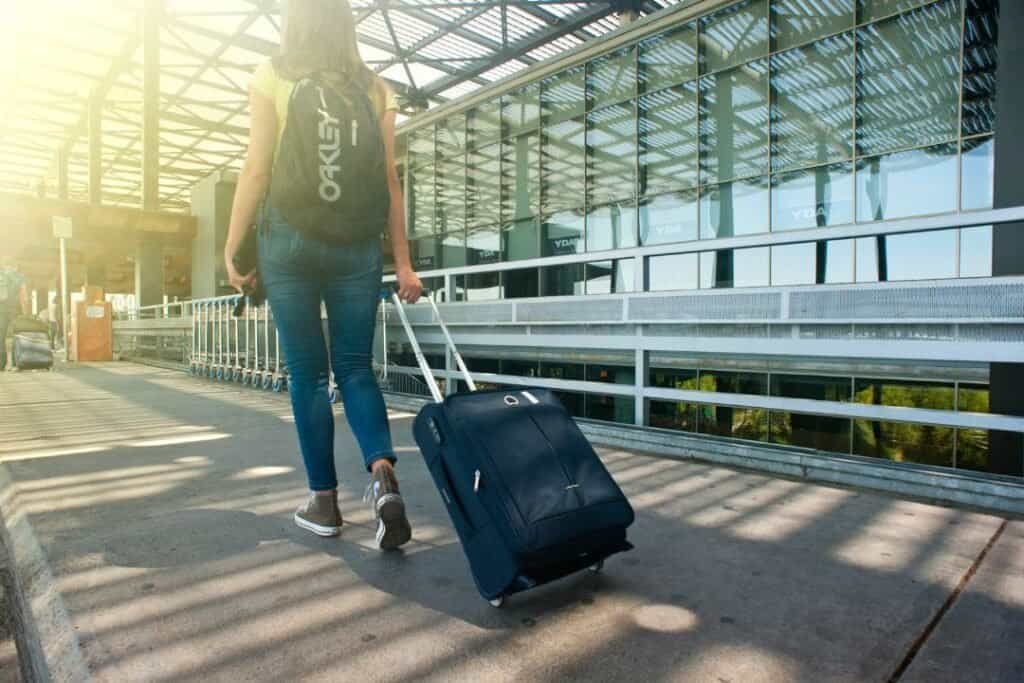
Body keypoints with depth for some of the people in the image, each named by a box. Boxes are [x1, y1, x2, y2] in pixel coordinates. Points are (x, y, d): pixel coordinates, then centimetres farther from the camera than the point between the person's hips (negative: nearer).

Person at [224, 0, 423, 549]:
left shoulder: (271, 78, 4)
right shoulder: (375, 89, 9)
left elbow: (256, 171, -2)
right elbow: (390, 184, 4)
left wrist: (232, 248, 4)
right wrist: (403, 262, 4)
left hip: (290, 242, -1)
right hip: (358, 248, 2)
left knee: (308, 374, 7)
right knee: (355, 367, 10)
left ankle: (324, 501, 13)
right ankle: (383, 474, -11)